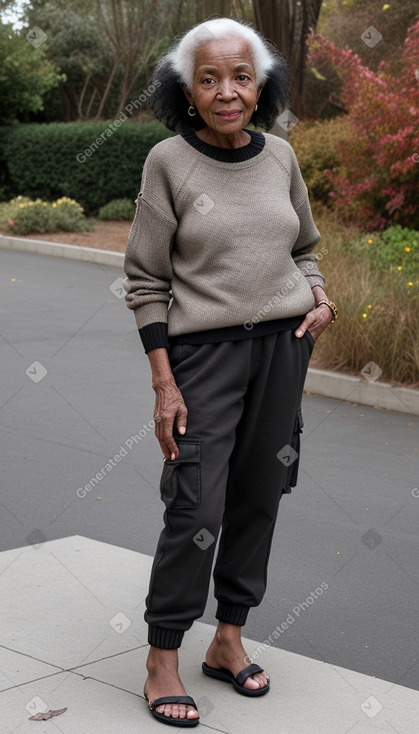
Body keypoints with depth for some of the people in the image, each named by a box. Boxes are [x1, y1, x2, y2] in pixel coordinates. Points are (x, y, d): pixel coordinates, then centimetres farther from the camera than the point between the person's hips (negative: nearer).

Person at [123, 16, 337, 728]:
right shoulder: (168, 162, -5)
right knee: (197, 508, -8)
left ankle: (229, 640, 22)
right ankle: (161, 660, 6)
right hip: (204, 347, -4)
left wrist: (320, 299, -1)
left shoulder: (280, 156, 7)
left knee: (259, 495, 7)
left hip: (284, 345, 4)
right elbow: (145, 280, -5)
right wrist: (163, 384, -10)